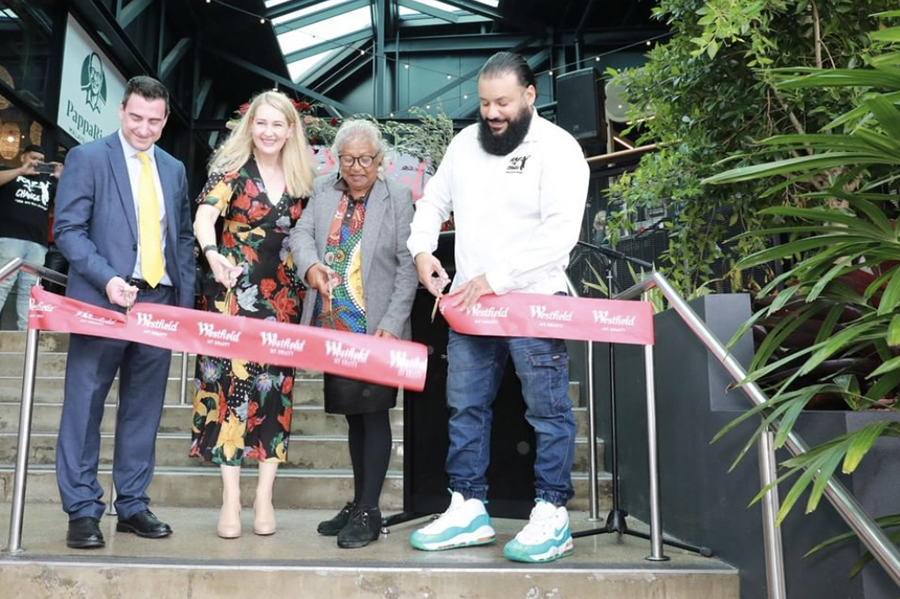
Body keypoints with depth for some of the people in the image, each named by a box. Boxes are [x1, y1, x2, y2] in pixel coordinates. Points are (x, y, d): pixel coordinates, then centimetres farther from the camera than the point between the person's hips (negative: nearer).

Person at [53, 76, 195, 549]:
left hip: (159, 304, 4)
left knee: (143, 410, 8)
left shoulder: (173, 169, 16)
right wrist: (107, 279, -18)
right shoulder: (87, 158, 2)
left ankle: (133, 505, 18)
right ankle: (82, 511, 10)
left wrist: (185, 301, 6)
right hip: (103, 302, -4)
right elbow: (68, 229, -5)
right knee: (85, 407, 1)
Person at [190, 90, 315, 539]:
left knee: (275, 388, 3)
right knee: (231, 383, -4)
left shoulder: (301, 178, 9)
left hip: (282, 298, 4)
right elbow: (204, 219, -18)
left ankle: (264, 496, 13)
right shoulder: (231, 169, -2)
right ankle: (231, 498, 5)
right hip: (233, 292, -3)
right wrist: (213, 254, -37)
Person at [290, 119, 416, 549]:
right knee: (353, 415, 14)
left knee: (374, 413, -1)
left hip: (375, 330, -4)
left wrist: (392, 324, -13)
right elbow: (301, 233, 3)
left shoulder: (398, 199, -3)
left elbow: (407, 267, -6)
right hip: (332, 324, 5)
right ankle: (357, 504, 27)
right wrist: (310, 264, -21)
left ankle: (369, 512, 8)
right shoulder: (323, 191, 10)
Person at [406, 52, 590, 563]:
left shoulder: (558, 148, -7)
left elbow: (560, 233, -17)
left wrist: (495, 279, -20)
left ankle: (553, 518, 13)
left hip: (535, 301, -6)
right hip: (470, 302, 6)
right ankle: (468, 511, 22)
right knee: (466, 407, 10)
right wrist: (423, 249, 1)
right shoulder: (465, 142, 12)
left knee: (548, 410, 1)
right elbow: (434, 202, 21)